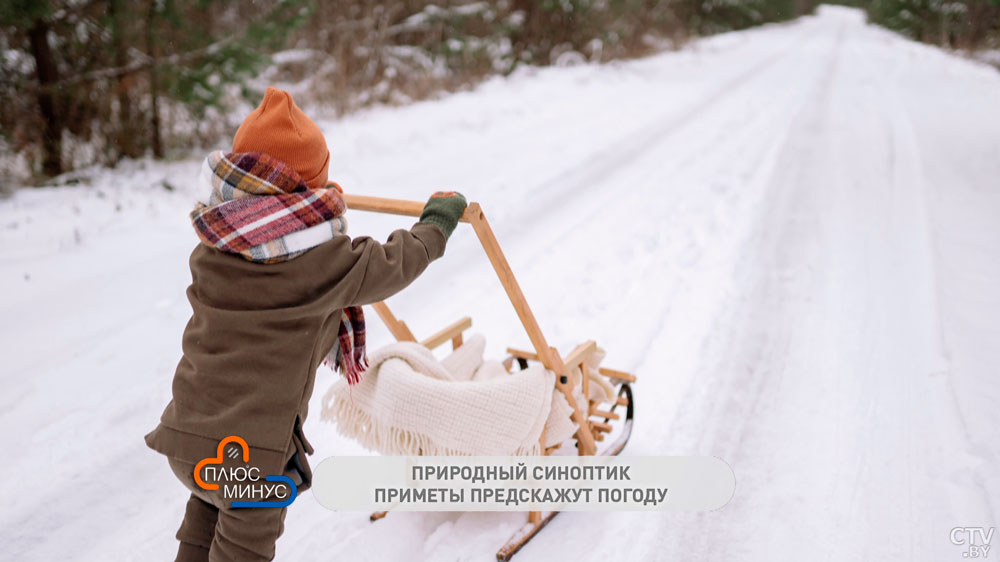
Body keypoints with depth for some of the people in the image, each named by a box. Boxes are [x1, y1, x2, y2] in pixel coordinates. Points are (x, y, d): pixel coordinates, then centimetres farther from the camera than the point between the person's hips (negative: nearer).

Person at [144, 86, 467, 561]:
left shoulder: (208, 252, 2)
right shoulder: (325, 262, -16)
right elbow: (392, 266, -2)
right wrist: (437, 221, 17)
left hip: (186, 432, 6)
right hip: (252, 449, -5)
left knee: (207, 514, 29)